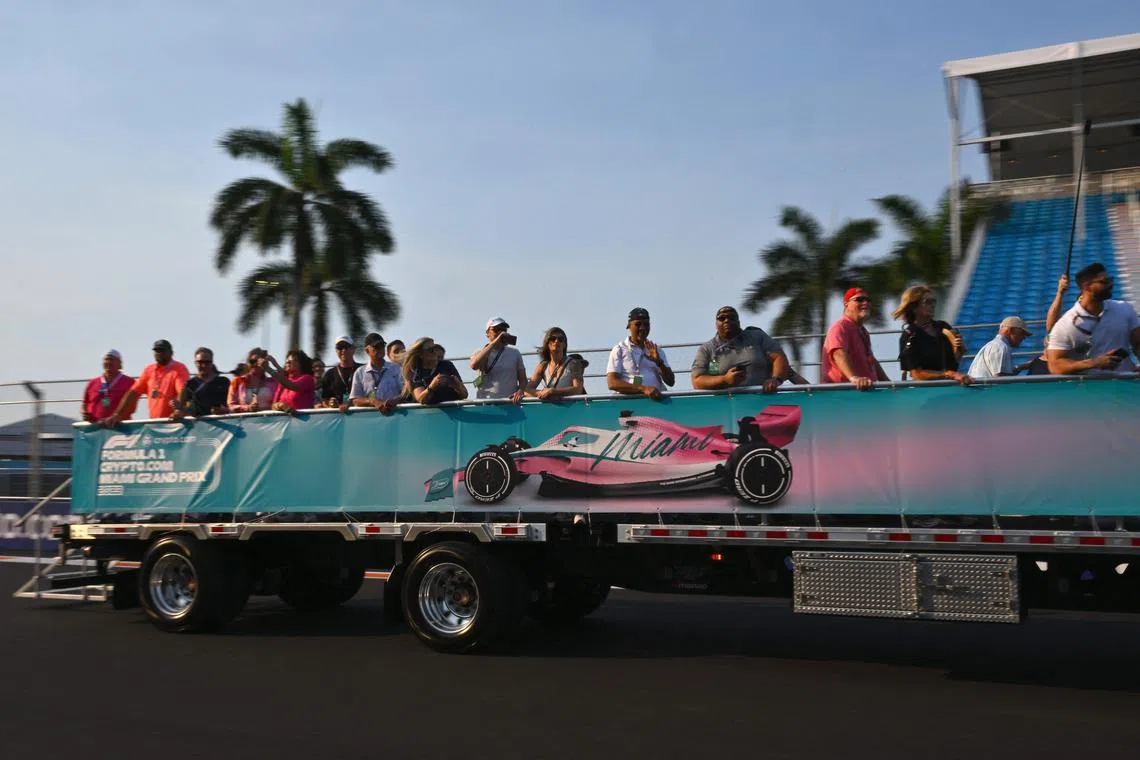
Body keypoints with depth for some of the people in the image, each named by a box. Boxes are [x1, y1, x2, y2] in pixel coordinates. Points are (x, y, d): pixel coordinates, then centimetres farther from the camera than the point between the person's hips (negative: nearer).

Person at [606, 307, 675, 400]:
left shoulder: (657, 350, 20)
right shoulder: (619, 350, 8)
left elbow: (671, 382, 14)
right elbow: (612, 383, -5)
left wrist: (659, 362, -4)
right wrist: (643, 389, -16)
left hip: (657, 398, 2)